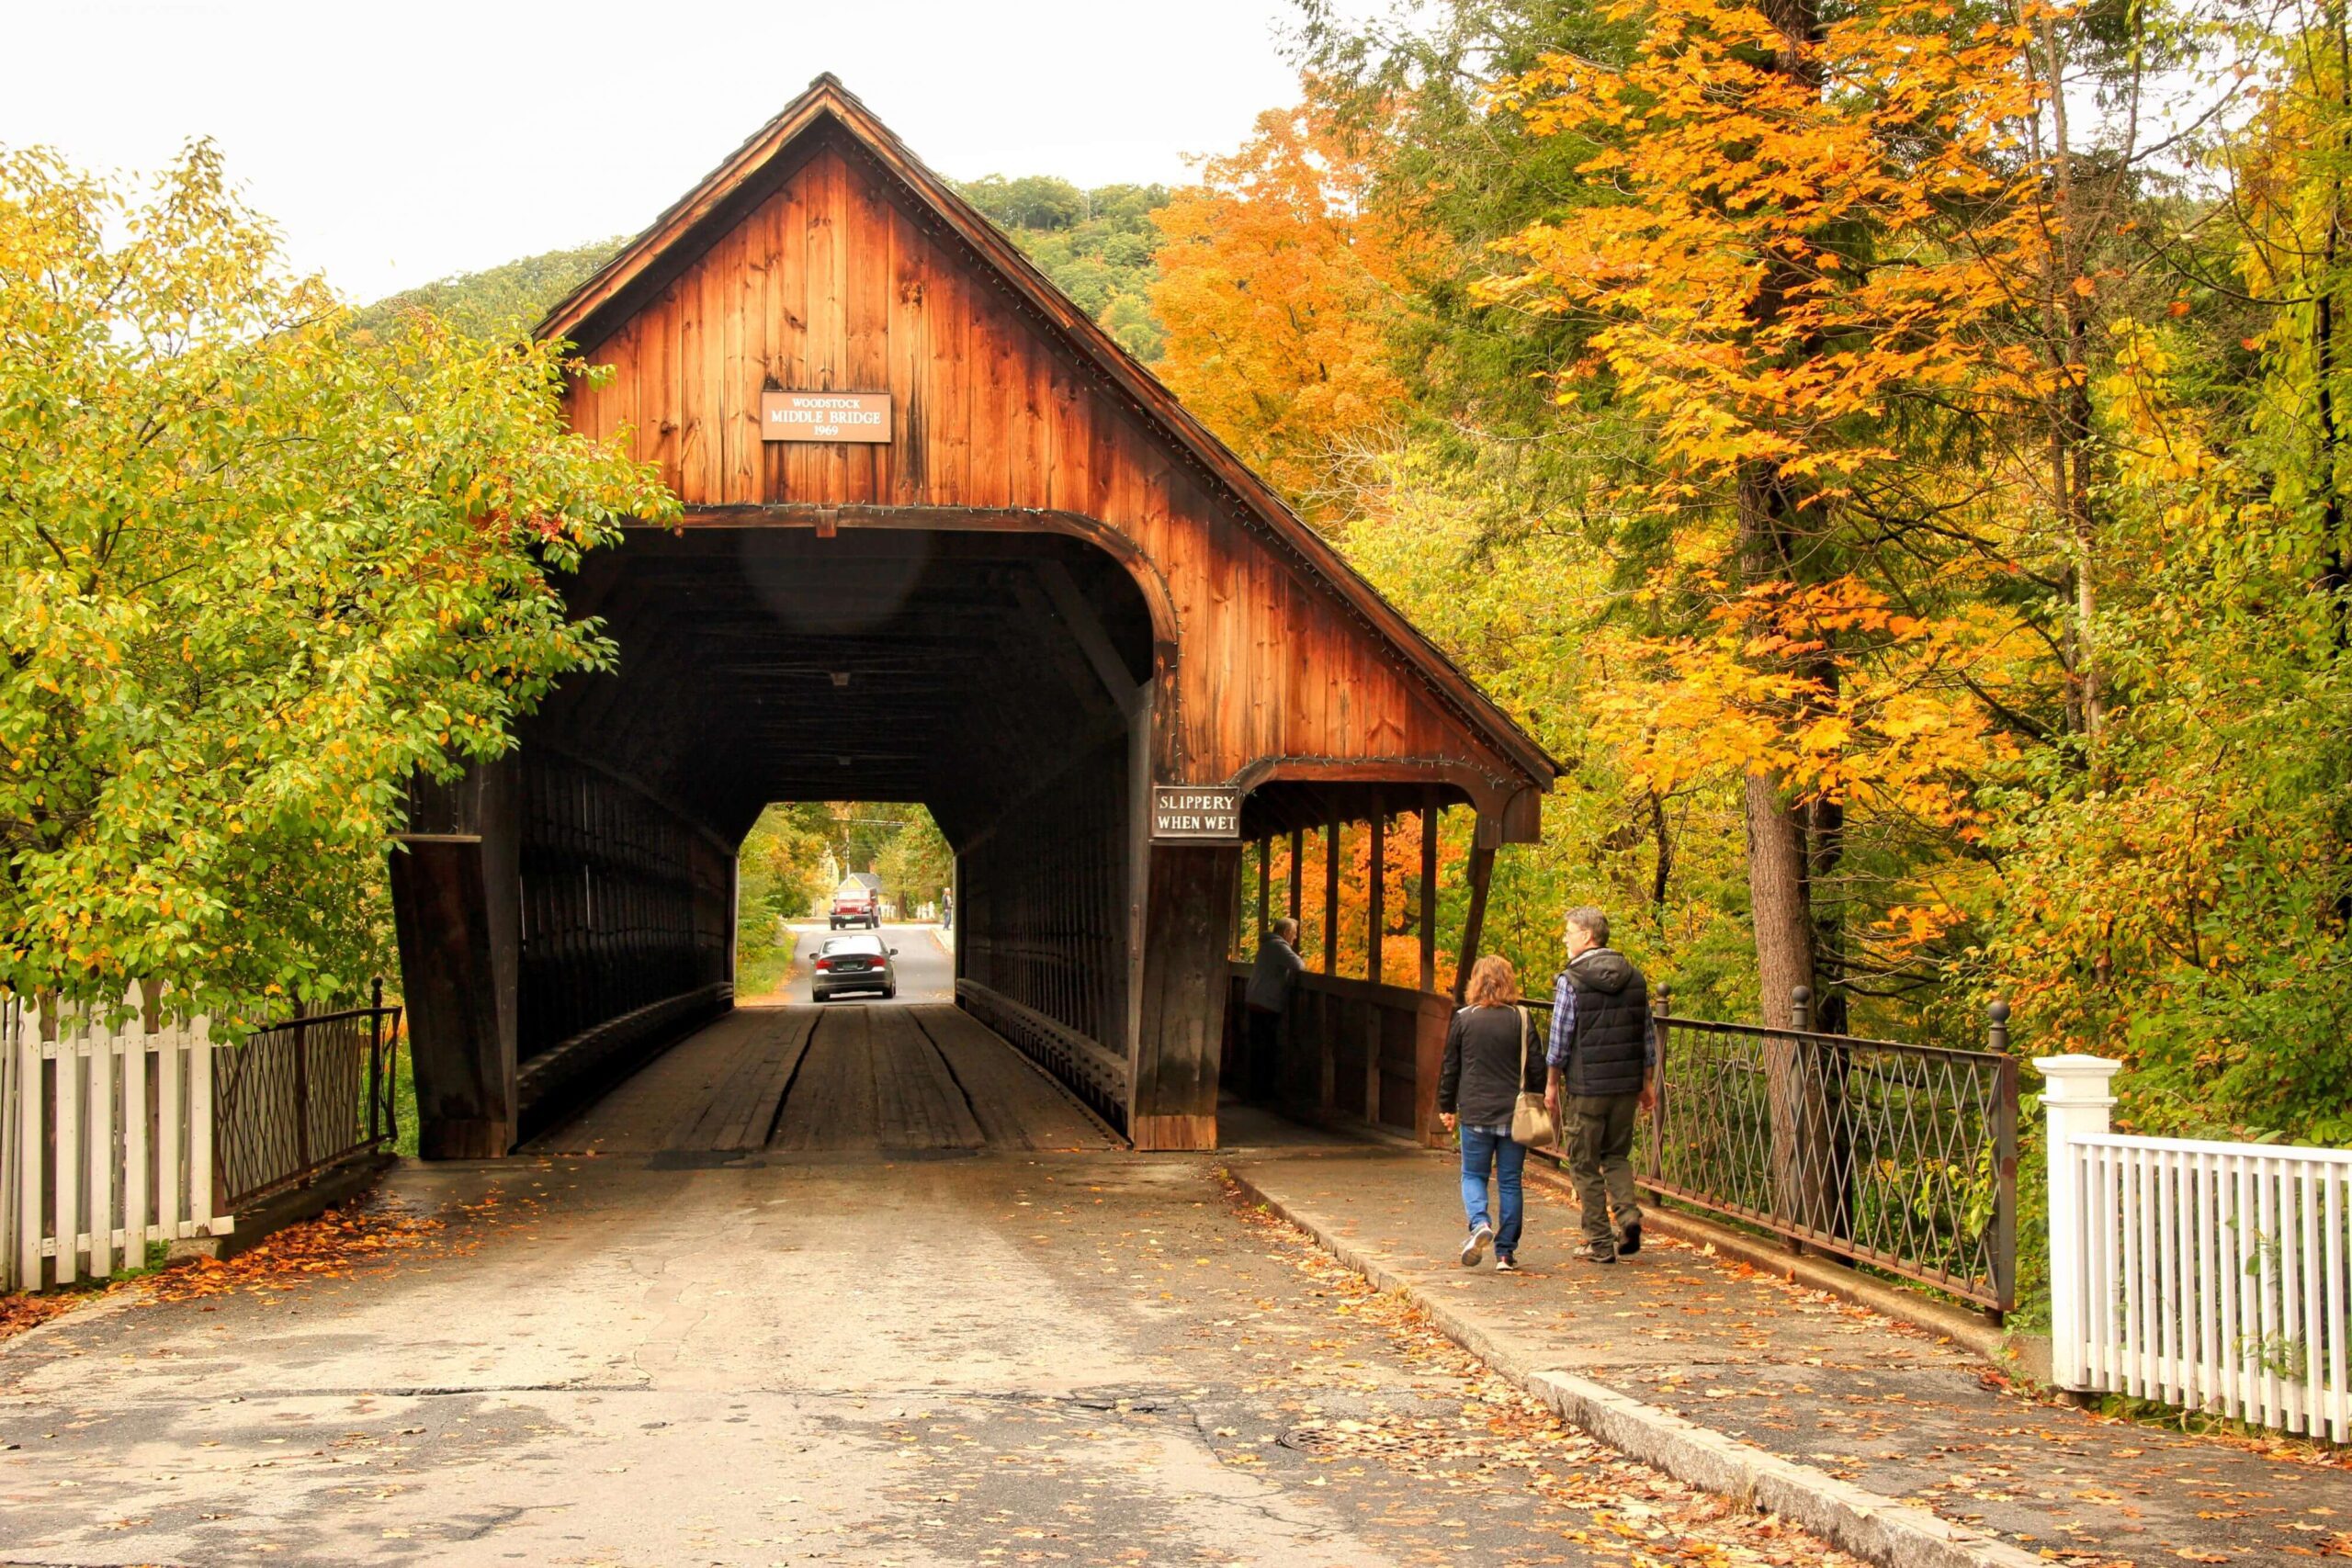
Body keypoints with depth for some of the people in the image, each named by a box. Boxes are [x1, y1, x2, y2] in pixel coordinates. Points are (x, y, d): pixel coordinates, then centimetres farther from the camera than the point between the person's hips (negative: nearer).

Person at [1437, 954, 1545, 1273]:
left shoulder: (1463, 1019, -2)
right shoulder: (1521, 1019, -2)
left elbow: (1450, 1067, 3)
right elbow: (1536, 1066, 1)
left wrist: (1446, 1107, 14)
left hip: (1475, 1114, -1)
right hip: (1514, 1115, 1)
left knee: (1473, 1175, 12)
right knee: (1509, 1181, 8)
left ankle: (1479, 1224, -15)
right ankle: (1506, 1252, 7)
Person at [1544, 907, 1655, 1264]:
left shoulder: (1571, 980, -10)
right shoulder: (1634, 978, 7)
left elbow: (1560, 1038, -9)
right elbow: (1648, 1035, 11)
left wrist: (1552, 1083, 2)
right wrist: (1646, 1083, 18)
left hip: (1586, 1087, -5)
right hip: (1626, 1086, 5)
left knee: (1585, 1165, 5)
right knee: (1617, 1155, 19)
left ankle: (1600, 1244, 6)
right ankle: (1628, 1214, -4)